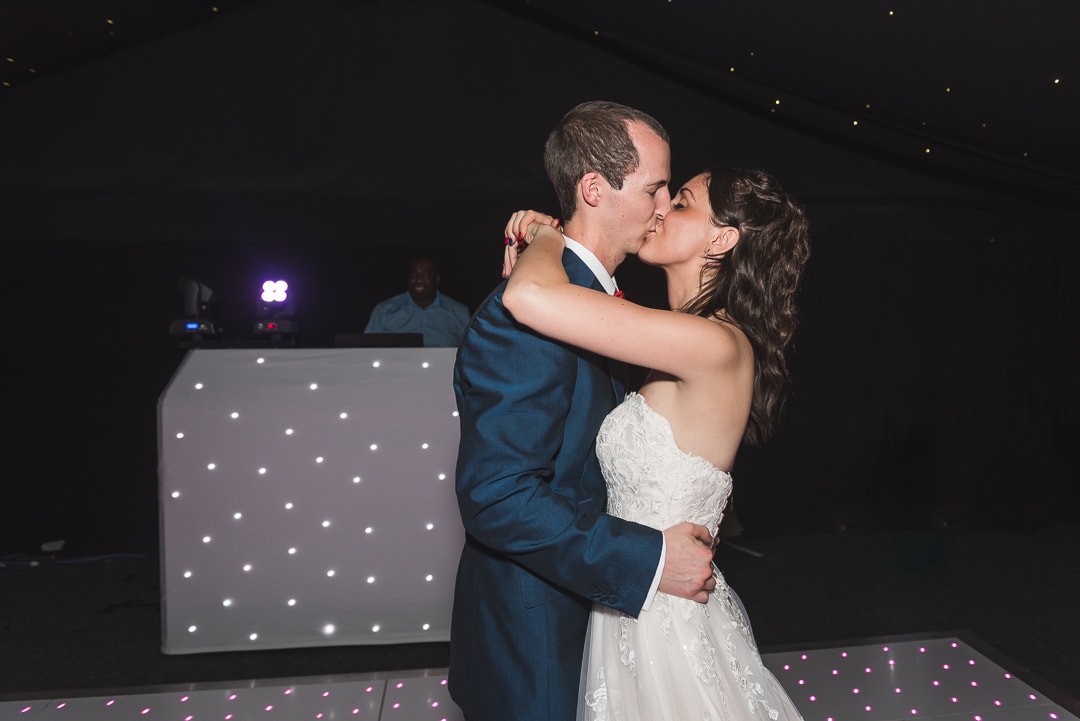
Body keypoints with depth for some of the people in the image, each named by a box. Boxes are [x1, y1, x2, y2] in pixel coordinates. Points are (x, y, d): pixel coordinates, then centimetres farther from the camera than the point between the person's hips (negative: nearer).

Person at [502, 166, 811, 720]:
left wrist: (547, 237, -12)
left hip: (665, 623, -8)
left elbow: (530, 296, -33)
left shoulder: (719, 346, -24)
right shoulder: (681, 354, 4)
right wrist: (546, 242, 0)